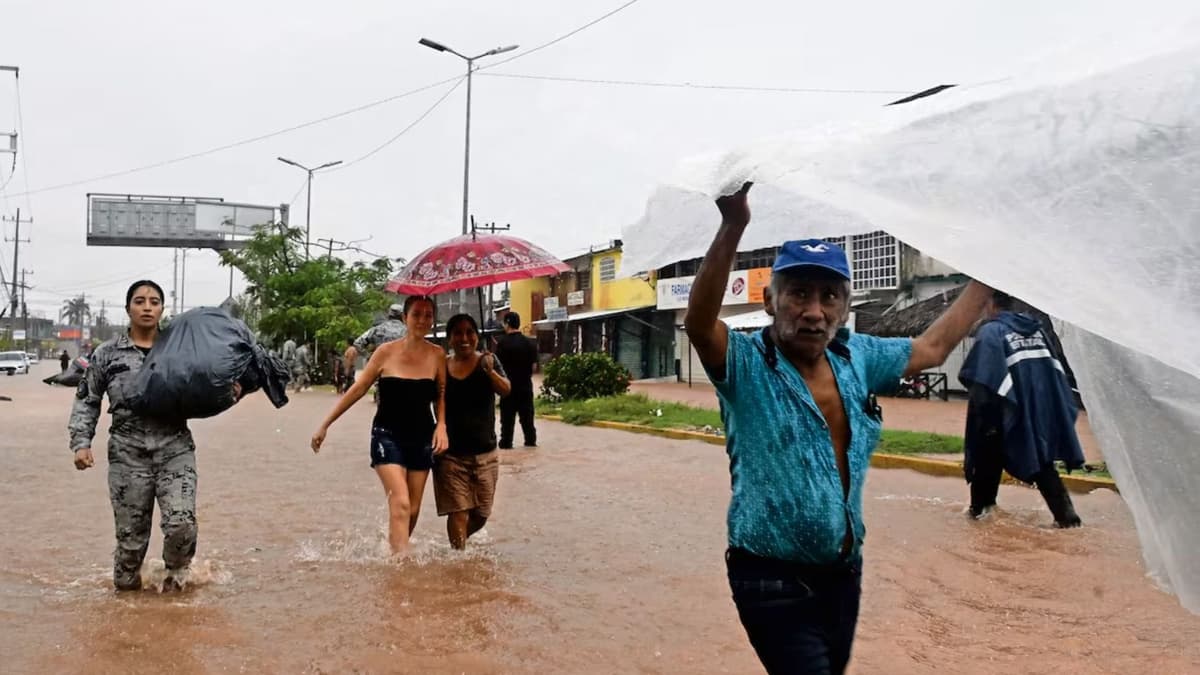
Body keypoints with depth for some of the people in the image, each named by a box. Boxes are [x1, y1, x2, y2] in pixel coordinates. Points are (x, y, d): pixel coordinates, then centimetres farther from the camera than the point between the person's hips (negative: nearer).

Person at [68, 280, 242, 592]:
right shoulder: (107, 354, 6)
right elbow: (86, 401, 11)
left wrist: (231, 393, -12)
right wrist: (81, 442, -1)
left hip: (175, 449, 0)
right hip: (128, 453, 0)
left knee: (182, 524, -14)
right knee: (130, 532, 4)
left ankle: (176, 571, 17)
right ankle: (126, 584, 31)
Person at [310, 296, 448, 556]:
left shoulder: (437, 355, -1)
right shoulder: (387, 352, -7)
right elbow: (358, 389, 0)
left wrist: (441, 425, -7)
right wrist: (325, 425, 1)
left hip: (422, 437, 3)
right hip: (388, 435, -3)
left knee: (412, 511, 6)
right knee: (400, 504, -17)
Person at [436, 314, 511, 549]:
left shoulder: (488, 361, -2)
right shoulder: (441, 367, 0)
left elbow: (506, 391, -18)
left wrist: (490, 371, -38)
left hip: (484, 452, 1)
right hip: (450, 454, -1)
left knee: (481, 514, 11)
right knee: (458, 511, -8)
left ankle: (458, 543, 38)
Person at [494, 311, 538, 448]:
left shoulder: (503, 343, -12)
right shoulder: (529, 343, 1)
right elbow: (534, 365, 5)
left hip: (508, 385, -4)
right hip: (526, 385, 4)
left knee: (507, 416, 3)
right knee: (527, 414, 12)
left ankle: (506, 443, 5)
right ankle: (531, 441, 15)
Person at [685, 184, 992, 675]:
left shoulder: (857, 358, 4)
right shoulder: (747, 365, -15)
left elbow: (932, 347, 19)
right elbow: (698, 324, -36)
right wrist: (733, 225, -48)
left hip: (843, 574, 7)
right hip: (774, 582, -7)